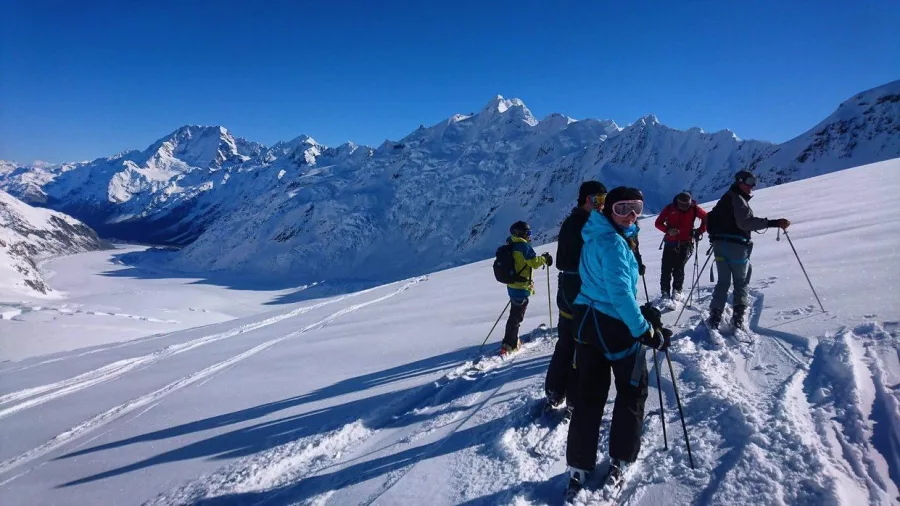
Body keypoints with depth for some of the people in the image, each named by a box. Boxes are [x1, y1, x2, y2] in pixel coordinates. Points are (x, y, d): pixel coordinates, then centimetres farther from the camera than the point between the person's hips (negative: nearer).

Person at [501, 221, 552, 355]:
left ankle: (513, 341, 31)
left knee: (515, 315, 20)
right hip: (521, 287, -9)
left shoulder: (511, 246, 10)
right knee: (516, 316, -3)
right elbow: (533, 262, -20)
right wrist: (545, 258, -3)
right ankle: (509, 345, -1)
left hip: (513, 286, 9)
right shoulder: (523, 246, -17)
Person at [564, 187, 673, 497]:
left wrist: (641, 312, 21)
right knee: (633, 391, 12)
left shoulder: (596, 237, 12)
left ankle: (579, 467, 17)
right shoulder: (613, 242, -19)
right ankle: (619, 462, 21)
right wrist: (647, 332, -24)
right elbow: (620, 293, -27)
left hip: (588, 320, 8)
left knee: (589, 395, 12)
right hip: (614, 326, -8)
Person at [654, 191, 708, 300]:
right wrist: (668, 230, -15)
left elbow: (706, 218, 13)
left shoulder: (694, 209, -1)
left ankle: (677, 291, 3)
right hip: (670, 243, 1)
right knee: (666, 269, -2)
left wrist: (700, 231, 0)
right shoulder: (669, 208, -2)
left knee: (679, 269, -9)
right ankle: (665, 292, 7)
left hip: (685, 244, -1)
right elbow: (658, 222, 2)